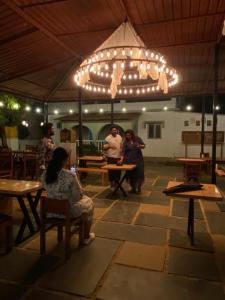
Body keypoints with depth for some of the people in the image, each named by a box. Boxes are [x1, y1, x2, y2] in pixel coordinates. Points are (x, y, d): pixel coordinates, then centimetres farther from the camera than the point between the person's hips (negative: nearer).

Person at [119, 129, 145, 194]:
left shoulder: (138, 139, -1)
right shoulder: (125, 142, -3)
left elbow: (144, 145, 6)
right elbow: (123, 151, -9)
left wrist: (140, 146, -16)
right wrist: (121, 159, -21)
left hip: (138, 159, 0)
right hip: (129, 160, 0)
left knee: (139, 173, 0)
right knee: (131, 174, 3)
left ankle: (138, 188, 17)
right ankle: (133, 188, 18)